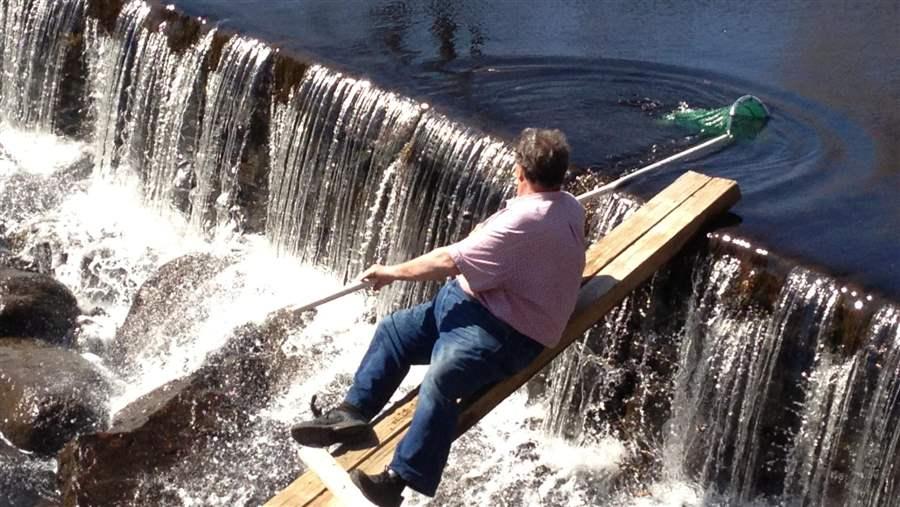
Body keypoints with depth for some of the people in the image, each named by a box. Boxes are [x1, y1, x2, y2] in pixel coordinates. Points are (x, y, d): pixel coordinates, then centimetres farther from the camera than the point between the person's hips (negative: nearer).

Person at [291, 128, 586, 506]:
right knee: (393, 329, 6)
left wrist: (392, 272, -8)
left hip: (508, 332, -12)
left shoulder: (527, 220, -23)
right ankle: (353, 412, 2)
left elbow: (449, 261, -20)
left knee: (441, 377, -34)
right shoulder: (568, 206, 8)